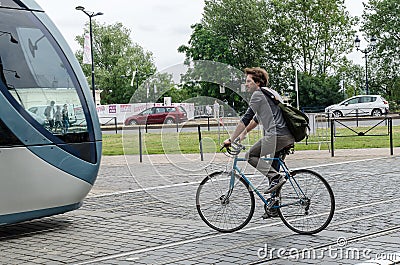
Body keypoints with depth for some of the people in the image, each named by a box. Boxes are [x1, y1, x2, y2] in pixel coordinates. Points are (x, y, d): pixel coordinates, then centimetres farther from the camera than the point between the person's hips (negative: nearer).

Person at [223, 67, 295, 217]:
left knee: (251, 156, -1)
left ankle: (275, 177, -15)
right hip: (289, 137, 10)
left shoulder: (258, 94, -1)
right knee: (274, 165, 14)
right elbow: (257, 118, 36)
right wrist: (243, 134, 39)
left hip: (275, 135, -9)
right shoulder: (271, 92, 28)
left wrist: (231, 139, 1)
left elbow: (246, 119, -4)